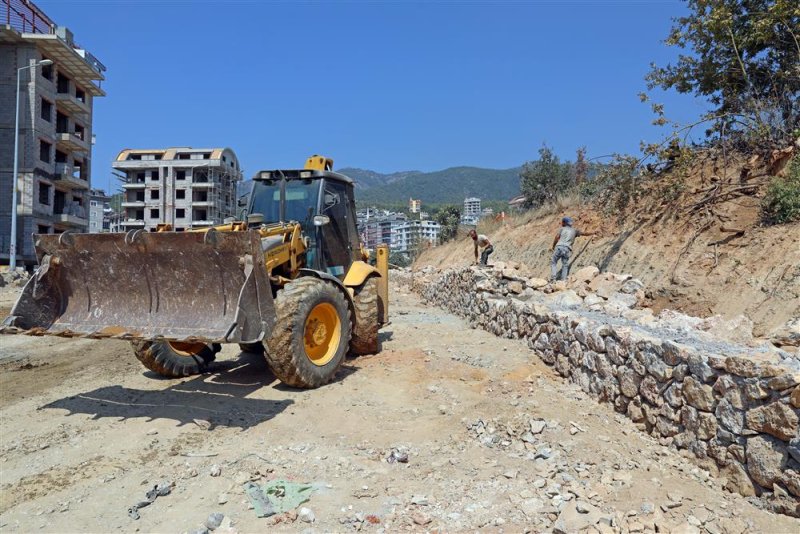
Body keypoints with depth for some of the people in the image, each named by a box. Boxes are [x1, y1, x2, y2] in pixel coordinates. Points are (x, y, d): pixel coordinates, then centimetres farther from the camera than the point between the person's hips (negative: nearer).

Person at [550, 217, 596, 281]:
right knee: (565, 265, 8)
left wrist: (553, 246, 10)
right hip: (567, 249, 2)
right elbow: (584, 233, 27)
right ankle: (563, 280, -5)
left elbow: (557, 237, 3)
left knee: (553, 262, 5)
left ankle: (553, 278, -11)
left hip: (559, 247, -2)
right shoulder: (574, 231, 21)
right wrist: (593, 233, 42)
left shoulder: (562, 229, 15)